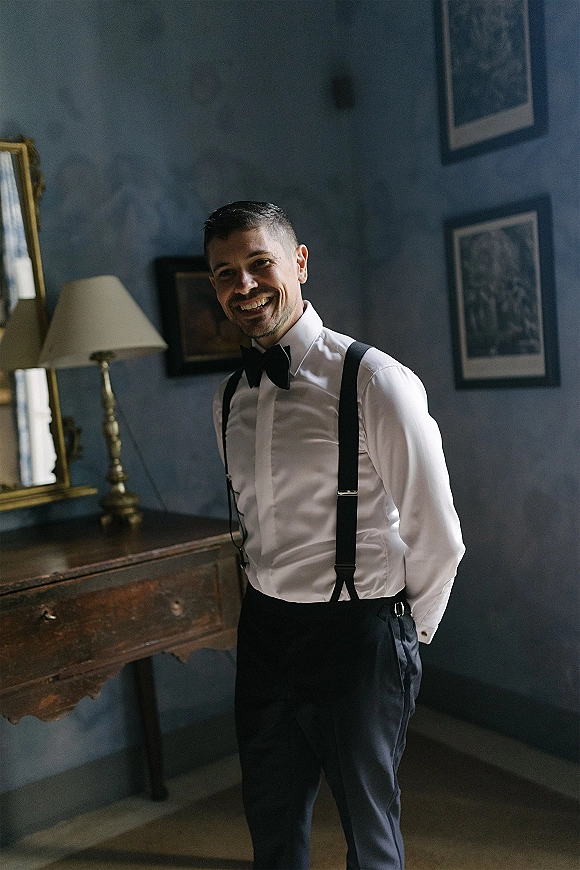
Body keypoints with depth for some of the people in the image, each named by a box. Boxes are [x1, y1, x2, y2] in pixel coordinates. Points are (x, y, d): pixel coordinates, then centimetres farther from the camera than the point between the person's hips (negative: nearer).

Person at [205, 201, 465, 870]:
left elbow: (438, 538, -12)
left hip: (357, 637, -6)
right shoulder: (229, 399, 5)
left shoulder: (374, 381, -17)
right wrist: (274, 600, 17)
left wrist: (410, 627, 0)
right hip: (263, 631, 6)